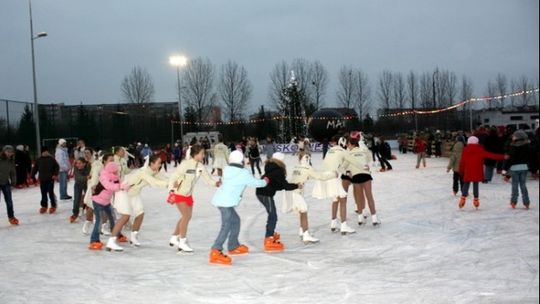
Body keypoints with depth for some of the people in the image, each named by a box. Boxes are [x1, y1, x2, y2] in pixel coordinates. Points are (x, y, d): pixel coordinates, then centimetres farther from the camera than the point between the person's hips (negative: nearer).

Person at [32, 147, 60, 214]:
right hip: (42, 180, 3)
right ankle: (44, 206, 21)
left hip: (50, 179, -3)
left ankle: (53, 206, 8)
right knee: (43, 193, 9)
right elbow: (35, 169, 7)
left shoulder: (51, 159, -2)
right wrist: (32, 176, 3)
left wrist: (55, 174, -9)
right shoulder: (38, 160, 4)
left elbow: (57, 167, 1)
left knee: (51, 192, -5)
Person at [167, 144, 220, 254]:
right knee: (186, 216, -15)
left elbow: (208, 179, -8)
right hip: (179, 194, -7)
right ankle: (182, 243, -3)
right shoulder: (185, 164, -25)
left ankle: (174, 238, 34)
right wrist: (171, 190, -34)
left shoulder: (201, 166, -8)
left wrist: (216, 183, -29)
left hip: (188, 194, 8)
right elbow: (173, 177, -23)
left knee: (187, 217, 15)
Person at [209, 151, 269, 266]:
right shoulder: (244, 173, -6)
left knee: (235, 220, 24)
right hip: (226, 202, -9)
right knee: (227, 226, -17)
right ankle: (215, 252, -28)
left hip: (221, 200, 9)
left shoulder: (228, 170, 12)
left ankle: (234, 246, 36)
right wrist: (265, 182, 26)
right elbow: (255, 183, 6)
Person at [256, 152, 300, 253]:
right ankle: (269, 241, -8)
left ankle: (270, 234, 40)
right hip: (266, 194, -9)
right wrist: (297, 186, 1)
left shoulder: (271, 168, 13)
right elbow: (285, 185, -13)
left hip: (261, 192, 9)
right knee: (273, 216, -5)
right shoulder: (278, 171, -15)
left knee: (271, 214, 24)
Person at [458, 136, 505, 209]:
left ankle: (463, 197, -4)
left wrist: (461, 171, 15)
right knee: (475, 185, 6)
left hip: (467, 173, 1)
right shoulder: (480, 150, -4)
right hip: (477, 172, -1)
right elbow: (490, 155, -6)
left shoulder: (465, 150, 0)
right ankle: (476, 199, 9)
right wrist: (502, 157, -4)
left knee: (466, 184, 8)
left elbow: (462, 162, 3)